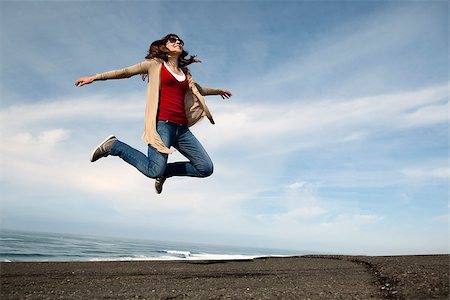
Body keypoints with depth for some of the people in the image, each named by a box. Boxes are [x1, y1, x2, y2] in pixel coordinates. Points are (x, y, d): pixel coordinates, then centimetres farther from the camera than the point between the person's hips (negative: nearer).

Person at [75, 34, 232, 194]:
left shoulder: (184, 73, 24)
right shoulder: (155, 64, 11)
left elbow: (198, 89, 42)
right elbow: (125, 72, 9)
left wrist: (218, 90, 55)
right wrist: (94, 77, 5)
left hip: (182, 128, 6)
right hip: (162, 123, -6)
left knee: (206, 168, -3)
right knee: (153, 171, -19)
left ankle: (164, 171, 14)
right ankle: (113, 146, 3)